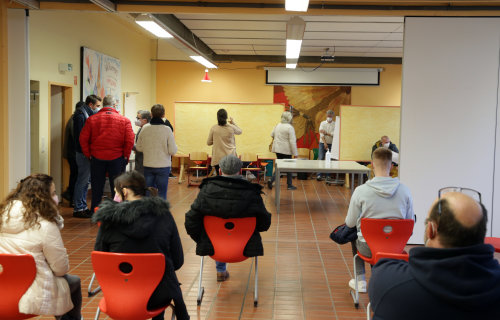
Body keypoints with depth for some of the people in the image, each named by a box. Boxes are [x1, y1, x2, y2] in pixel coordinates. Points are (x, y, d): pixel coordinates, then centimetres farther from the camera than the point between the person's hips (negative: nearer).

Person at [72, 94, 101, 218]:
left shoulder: (88, 114, 16)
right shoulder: (81, 114, -13)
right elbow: (80, 135, -20)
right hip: (84, 153, -10)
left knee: (85, 180, 14)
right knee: (82, 181, -4)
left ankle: (83, 207, 22)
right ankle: (78, 209, 2)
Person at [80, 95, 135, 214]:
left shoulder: (92, 119, -1)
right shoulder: (124, 120, -3)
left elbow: (83, 139, -2)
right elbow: (130, 140, -8)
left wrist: (89, 155, 7)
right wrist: (126, 156, 3)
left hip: (97, 158, 1)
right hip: (117, 158, -1)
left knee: (97, 188, 12)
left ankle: (94, 213, 20)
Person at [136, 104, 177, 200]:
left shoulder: (144, 128, -4)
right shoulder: (167, 130, -12)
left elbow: (138, 148, 5)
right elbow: (173, 151, -11)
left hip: (147, 166, 3)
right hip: (163, 166, -3)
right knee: (161, 193, 4)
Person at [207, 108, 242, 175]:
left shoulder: (213, 128, -6)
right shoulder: (231, 127, -5)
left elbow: (208, 143, 3)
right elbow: (240, 131, 18)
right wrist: (233, 123, 28)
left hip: (218, 158, 0)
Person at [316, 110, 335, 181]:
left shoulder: (335, 124, 3)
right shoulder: (322, 123, 5)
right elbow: (321, 133, -7)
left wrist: (326, 133, -15)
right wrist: (325, 143, -18)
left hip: (331, 144, 0)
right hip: (323, 143, 0)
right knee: (320, 159, -8)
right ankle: (319, 175, -8)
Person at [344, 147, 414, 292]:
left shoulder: (361, 190, -17)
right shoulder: (404, 190, -11)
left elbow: (350, 223, -6)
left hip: (368, 248, -2)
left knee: (354, 233, 31)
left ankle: (361, 281, 33)